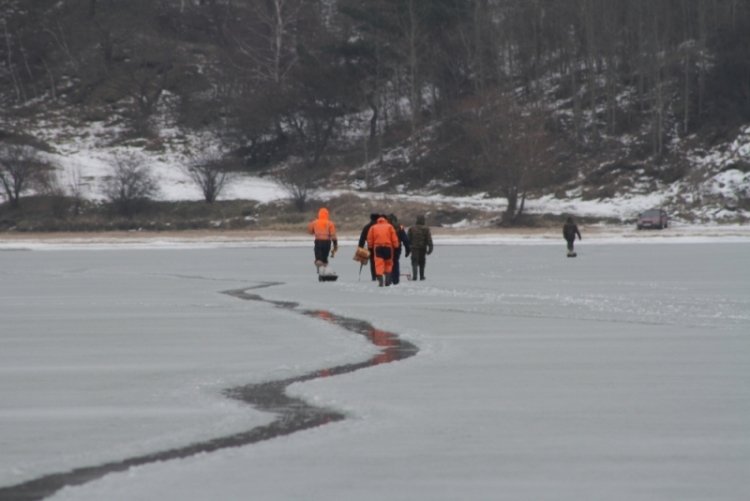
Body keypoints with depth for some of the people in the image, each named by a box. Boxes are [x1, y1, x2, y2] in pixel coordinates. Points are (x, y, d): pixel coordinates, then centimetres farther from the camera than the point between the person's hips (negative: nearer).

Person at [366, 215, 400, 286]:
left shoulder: (373, 228, 9)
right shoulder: (389, 226, 6)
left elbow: (369, 239, 7)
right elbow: (394, 238, 1)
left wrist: (370, 247, 16)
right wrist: (396, 247, 6)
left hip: (377, 247, 0)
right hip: (388, 247, 0)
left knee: (379, 264, -5)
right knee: (388, 264, 14)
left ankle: (380, 280, -18)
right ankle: (387, 280, 9)